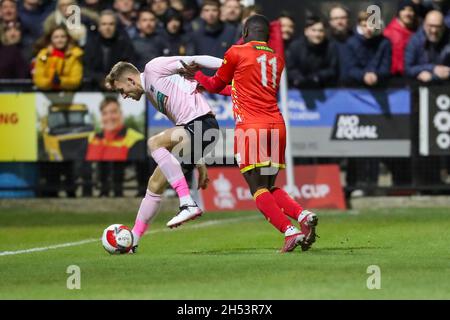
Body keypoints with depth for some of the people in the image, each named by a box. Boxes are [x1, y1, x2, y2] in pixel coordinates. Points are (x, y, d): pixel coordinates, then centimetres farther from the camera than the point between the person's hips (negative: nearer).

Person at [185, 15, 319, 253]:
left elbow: (215, 85, 17)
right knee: (270, 188, 14)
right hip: (277, 126, 6)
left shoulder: (236, 53, 3)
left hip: (250, 127, -6)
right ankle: (303, 215, -10)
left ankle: (290, 231, -24)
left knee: (259, 190, -7)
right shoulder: (277, 59, 18)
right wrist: (228, 90, 42)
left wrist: (196, 75, 35)